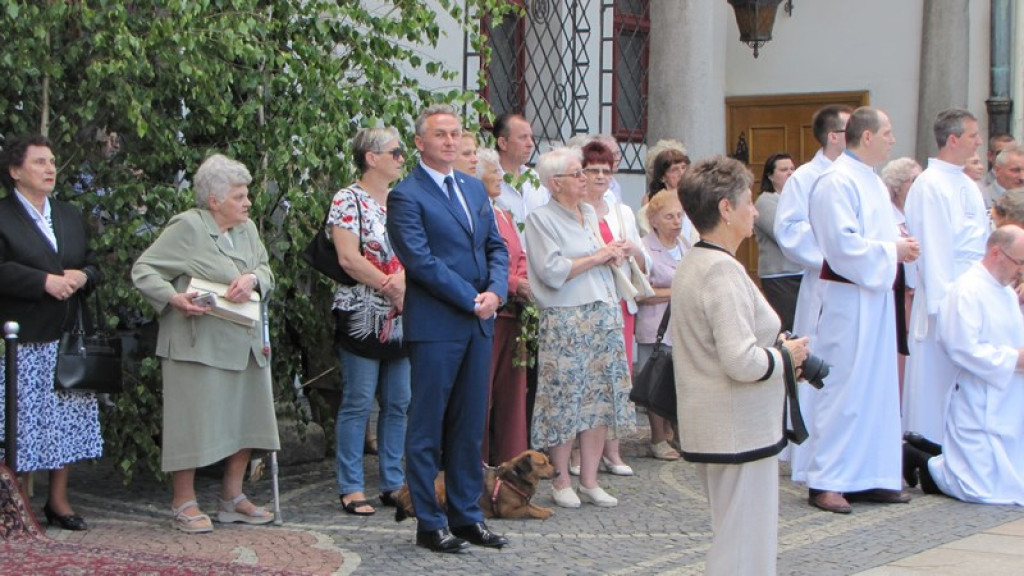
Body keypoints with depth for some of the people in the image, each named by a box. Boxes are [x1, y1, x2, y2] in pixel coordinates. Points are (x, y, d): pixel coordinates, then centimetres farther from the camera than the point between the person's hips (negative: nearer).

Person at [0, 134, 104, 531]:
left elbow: (93, 264, 18)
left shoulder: (70, 216, 18)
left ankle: (58, 500, 18)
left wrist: (83, 276, -4)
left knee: (68, 420, 8)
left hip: (68, 337, 6)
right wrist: (45, 281, -21)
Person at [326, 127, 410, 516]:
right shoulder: (348, 201, -6)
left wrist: (404, 278, -12)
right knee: (358, 402, -3)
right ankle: (351, 488, 3)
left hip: (400, 319, 6)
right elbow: (348, 258, -14)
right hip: (362, 317, -6)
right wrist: (390, 288, -13)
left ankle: (394, 483, 15)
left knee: (398, 403, 7)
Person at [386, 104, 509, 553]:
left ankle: (466, 516, 20)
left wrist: (495, 291, -4)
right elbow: (421, 260, -15)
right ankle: (429, 524, 8)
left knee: (470, 426, 11)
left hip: (478, 323, 7)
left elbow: (497, 246, 15)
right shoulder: (406, 196, -8)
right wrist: (471, 299, -14)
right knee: (428, 428, 1)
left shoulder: (474, 188, 15)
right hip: (435, 326, -7)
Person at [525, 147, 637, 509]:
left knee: (600, 397, 6)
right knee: (565, 399, -4)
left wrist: (612, 255, 4)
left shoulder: (589, 214, 17)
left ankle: (589, 481, 13)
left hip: (604, 315, 7)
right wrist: (598, 257, -10)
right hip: (565, 320, -7)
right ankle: (561, 481, 8)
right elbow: (552, 271, -16)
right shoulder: (541, 219, -6)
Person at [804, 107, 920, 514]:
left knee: (878, 385, 11)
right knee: (842, 387, -5)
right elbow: (842, 244, -22)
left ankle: (870, 476, 18)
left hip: (876, 297, 10)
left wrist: (901, 246, 3)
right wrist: (891, 251, -14)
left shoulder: (874, 183, 16)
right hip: (848, 298, -10)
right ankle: (826, 482, 1)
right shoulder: (837, 182, -15)